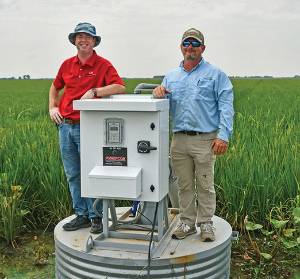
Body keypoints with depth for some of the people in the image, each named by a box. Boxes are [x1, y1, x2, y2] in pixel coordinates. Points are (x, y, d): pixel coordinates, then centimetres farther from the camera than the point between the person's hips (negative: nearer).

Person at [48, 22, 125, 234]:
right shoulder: (67, 65, 11)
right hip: (65, 126, 6)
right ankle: (81, 214, 24)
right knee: (73, 175, 11)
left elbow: (120, 87, -19)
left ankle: (96, 216, 15)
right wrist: (52, 107, 14)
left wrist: (94, 92, -23)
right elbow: (55, 88, 27)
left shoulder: (103, 65, -5)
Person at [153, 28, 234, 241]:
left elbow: (226, 106, -4)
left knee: (205, 185, 3)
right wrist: (159, 93, -7)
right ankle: (187, 222, 23)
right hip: (179, 140, 4)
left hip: (205, 140, -3)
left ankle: (206, 224, 17)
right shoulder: (171, 77, 15)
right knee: (184, 185, 11)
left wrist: (223, 136, -14)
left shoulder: (215, 74, 3)